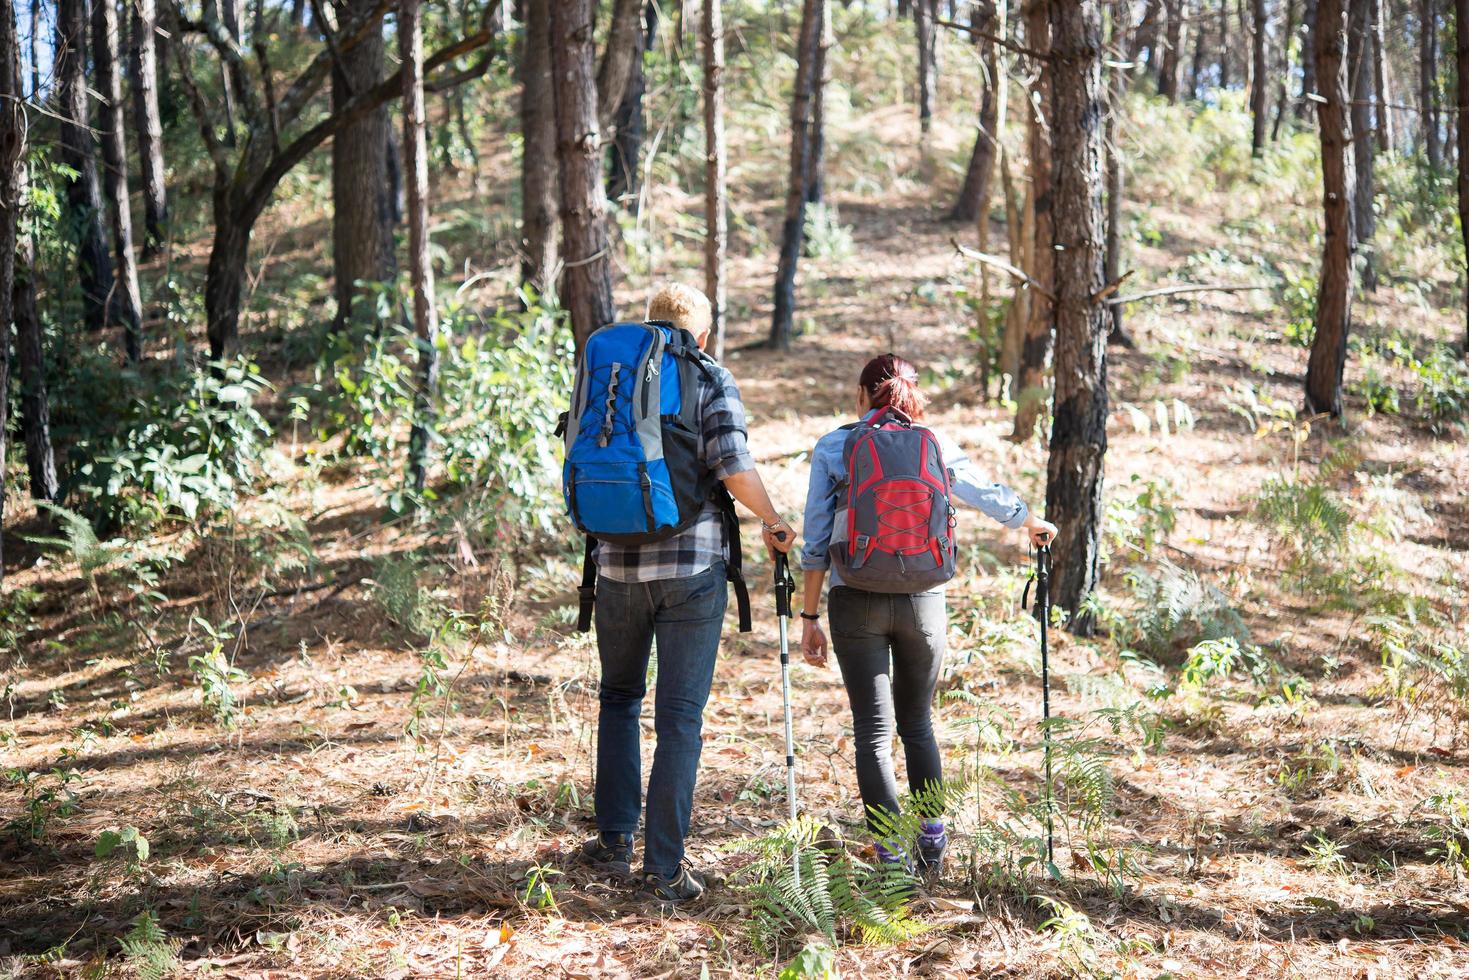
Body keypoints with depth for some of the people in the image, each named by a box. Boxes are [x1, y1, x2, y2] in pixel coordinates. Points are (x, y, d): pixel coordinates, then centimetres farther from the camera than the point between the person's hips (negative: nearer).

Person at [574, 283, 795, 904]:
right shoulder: (711, 379, -1)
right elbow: (732, 464, -13)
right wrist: (773, 524, 0)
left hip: (618, 561, 3)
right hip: (692, 564, -3)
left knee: (619, 696, 22)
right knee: (679, 716, 3)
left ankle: (614, 840, 21)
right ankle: (664, 871, 5)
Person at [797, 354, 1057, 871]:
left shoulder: (832, 447, 3)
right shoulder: (936, 446, 7)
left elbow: (816, 540, 0)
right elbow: (995, 498, 13)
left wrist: (810, 616, 6)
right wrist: (1037, 526, 34)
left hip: (856, 601, -2)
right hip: (923, 600, 2)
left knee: (873, 731, 5)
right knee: (916, 721, 21)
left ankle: (892, 858, 3)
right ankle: (932, 838, 23)